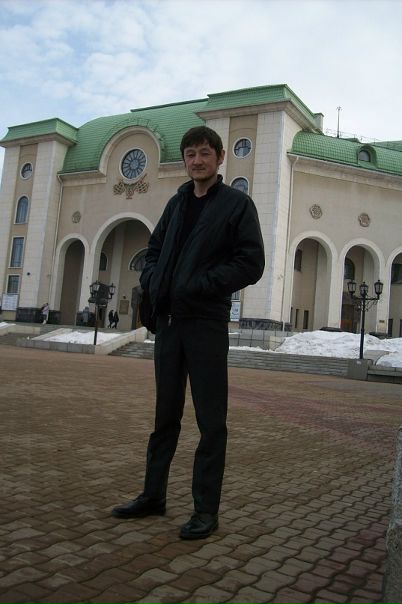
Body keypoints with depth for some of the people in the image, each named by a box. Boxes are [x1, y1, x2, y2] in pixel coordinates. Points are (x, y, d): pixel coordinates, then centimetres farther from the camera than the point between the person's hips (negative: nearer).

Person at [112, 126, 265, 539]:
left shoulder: (237, 204, -1)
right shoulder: (177, 203, 16)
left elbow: (251, 264, -9)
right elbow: (154, 249, 22)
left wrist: (197, 286, -16)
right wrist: (152, 281, 1)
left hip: (207, 324, -6)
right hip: (168, 320, 6)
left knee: (210, 420, 1)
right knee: (165, 414, 14)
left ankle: (206, 509, 12)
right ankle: (153, 496, 27)